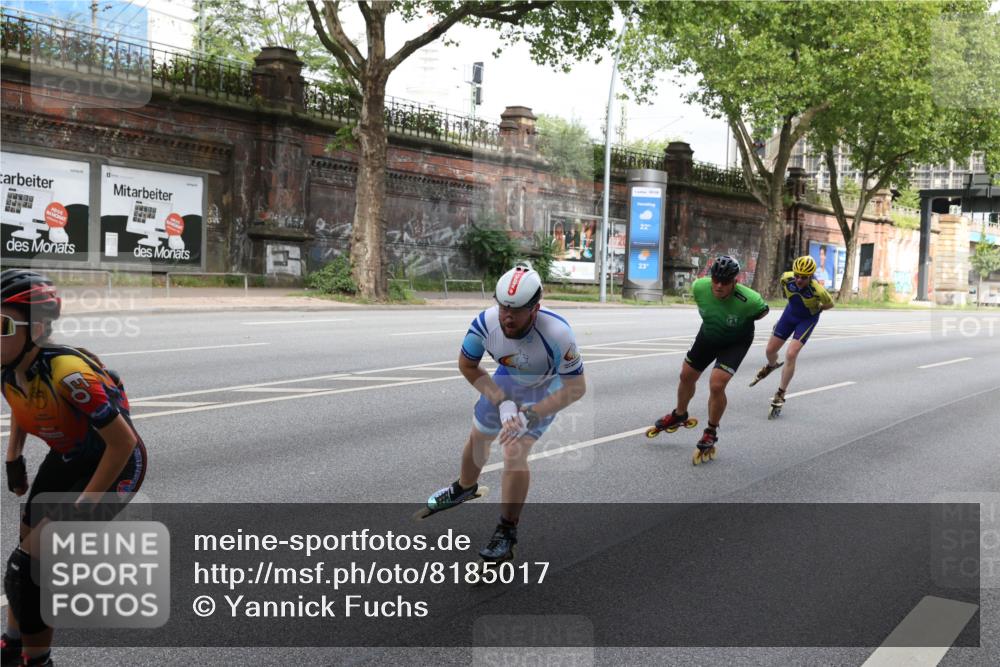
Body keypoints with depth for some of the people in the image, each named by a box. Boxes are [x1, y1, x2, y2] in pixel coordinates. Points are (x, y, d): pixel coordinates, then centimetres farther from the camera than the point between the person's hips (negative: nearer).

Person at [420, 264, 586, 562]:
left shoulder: (557, 334, -41)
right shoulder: (485, 322, -32)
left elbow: (576, 388, -30)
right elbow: (467, 365, -13)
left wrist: (529, 416, -35)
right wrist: (502, 402, -21)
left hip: (548, 387, -4)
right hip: (506, 380, 4)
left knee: (514, 453, -19)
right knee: (478, 436, 20)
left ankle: (507, 533, 0)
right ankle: (464, 488, 53)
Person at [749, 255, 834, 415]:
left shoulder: (818, 290, -36)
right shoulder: (786, 278, -26)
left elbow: (830, 304, -14)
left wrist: (815, 309, -5)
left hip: (808, 319, -4)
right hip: (790, 313, 4)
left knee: (791, 354, -18)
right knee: (770, 350, 9)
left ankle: (780, 394, -4)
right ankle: (771, 366, 48)